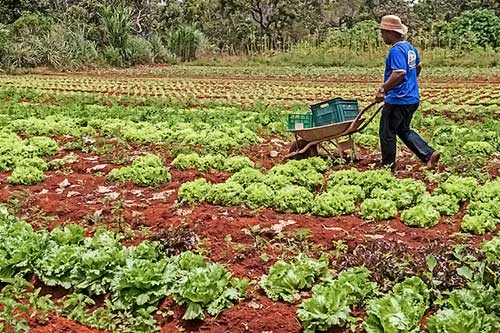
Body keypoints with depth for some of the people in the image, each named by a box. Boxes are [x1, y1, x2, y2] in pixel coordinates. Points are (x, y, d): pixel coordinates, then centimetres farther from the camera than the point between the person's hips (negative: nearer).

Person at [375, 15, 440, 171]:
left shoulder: (396, 50, -20)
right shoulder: (410, 47, 10)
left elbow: (399, 73, -30)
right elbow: (418, 67, 25)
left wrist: (383, 89, -23)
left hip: (397, 100, -10)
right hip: (412, 98, 10)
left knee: (387, 132, 7)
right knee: (404, 130, 21)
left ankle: (388, 164, 19)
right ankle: (429, 154, 10)